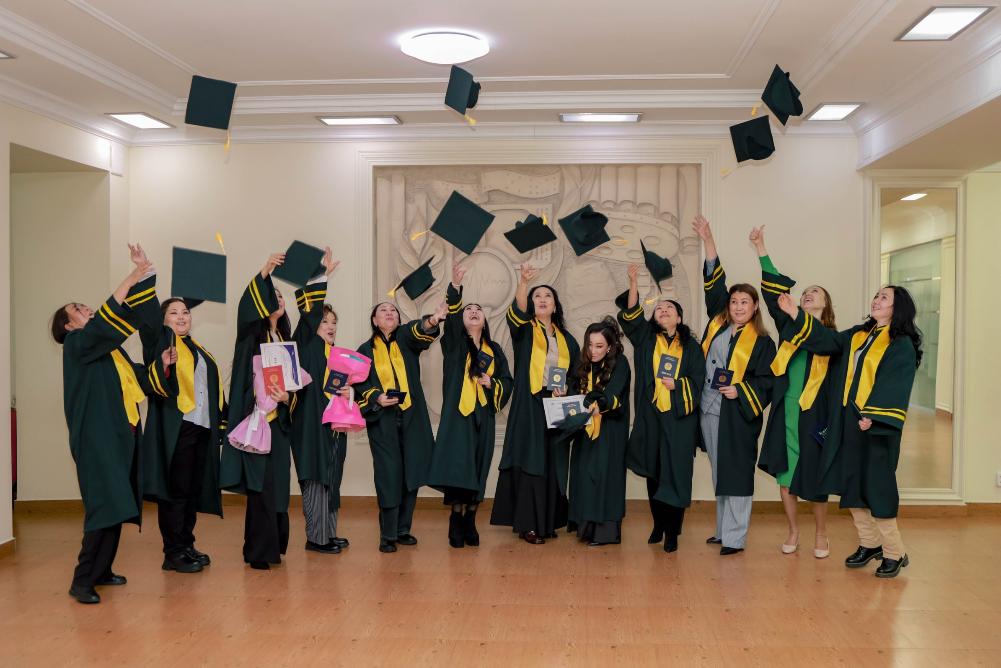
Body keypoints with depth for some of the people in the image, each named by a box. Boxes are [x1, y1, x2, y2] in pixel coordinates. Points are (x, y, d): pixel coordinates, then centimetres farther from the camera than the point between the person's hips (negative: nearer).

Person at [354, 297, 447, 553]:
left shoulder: (406, 338, 7)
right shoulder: (366, 350, 9)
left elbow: (419, 330, -16)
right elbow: (359, 383, 5)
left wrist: (432, 320, -38)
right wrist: (376, 397, -14)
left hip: (412, 417, 1)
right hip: (382, 419, -1)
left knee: (411, 474, 3)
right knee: (389, 476, -5)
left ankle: (403, 529, 17)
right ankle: (387, 535, 4)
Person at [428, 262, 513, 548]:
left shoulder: (494, 350, 14)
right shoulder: (454, 343, 4)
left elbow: (508, 381, 13)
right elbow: (450, 316, -16)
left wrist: (493, 384, -10)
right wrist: (455, 287, -33)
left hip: (483, 417, 3)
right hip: (457, 415, -3)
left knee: (478, 474, 4)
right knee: (457, 470, -9)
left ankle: (470, 523, 17)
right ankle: (456, 524, 2)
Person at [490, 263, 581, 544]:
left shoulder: (566, 339, 15)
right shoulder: (524, 331, 3)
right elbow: (517, 312, -20)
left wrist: (566, 389, -4)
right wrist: (523, 282, -37)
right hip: (529, 408, -4)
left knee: (553, 467, 4)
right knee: (529, 464, -7)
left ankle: (548, 522, 14)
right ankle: (527, 524, -1)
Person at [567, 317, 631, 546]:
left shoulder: (619, 364, -8)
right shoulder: (583, 365, 8)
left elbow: (613, 392, -24)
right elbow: (574, 391, 7)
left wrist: (599, 404, -42)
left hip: (610, 430, -5)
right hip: (585, 427, 5)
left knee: (604, 473, -9)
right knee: (584, 473, 2)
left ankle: (606, 529, -5)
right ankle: (586, 525, 8)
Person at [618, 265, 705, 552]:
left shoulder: (691, 346, 6)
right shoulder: (645, 338, 9)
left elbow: (698, 380, 3)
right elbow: (631, 314, -6)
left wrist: (677, 385, -15)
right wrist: (634, 283, -18)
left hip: (679, 419, -1)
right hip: (650, 417, 2)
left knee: (676, 475, -3)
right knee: (653, 473, 8)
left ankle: (672, 531, 6)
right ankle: (658, 524, 23)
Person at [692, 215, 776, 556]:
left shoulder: (761, 341, -4)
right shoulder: (718, 324, 8)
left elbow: (766, 380, -5)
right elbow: (714, 282, 9)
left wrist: (740, 391, -20)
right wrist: (708, 240, 7)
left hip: (736, 415, -5)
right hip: (709, 410, 5)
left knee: (736, 474, -2)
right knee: (718, 474, 13)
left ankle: (735, 537, 4)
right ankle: (722, 530, 24)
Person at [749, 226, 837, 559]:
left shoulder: (832, 336, 4)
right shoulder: (788, 325, 6)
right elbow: (773, 290, -2)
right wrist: (760, 247, -7)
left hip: (812, 412, -3)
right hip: (785, 410, 3)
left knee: (814, 475, 5)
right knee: (784, 472, 8)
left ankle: (821, 534, 24)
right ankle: (793, 531, 24)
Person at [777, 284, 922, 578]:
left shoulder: (902, 346, -6)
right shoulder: (858, 335, 14)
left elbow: (893, 387, -16)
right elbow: (826, 339, 10)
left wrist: (872, 415, -27)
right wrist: (796, 314, 1)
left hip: (876, 426, -7)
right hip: (848, 422, 7)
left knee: (876, 488, -5)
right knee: (850, 485, 10)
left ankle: (895, 553, 9)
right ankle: (870, 543, 24)